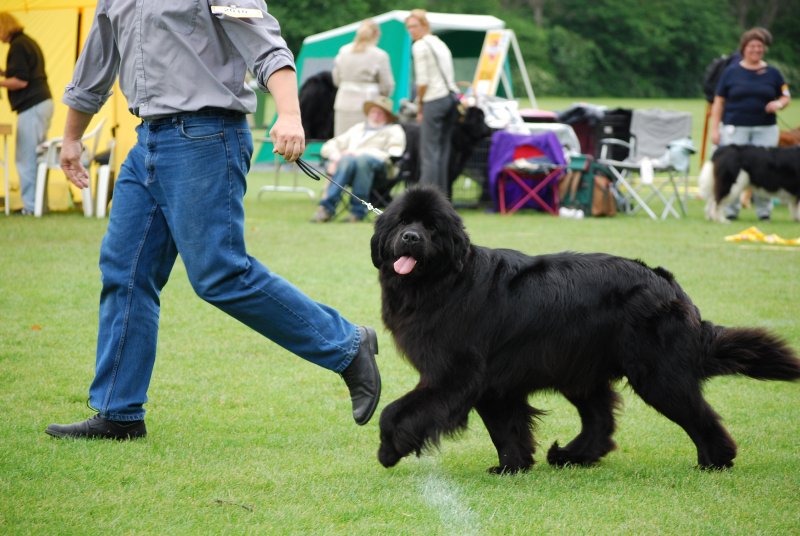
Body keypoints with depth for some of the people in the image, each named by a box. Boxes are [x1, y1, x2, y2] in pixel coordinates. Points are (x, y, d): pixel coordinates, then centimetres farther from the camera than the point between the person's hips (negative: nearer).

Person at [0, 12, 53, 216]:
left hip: (31, 107, -10)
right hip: (43, 102, 10)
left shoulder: (18, 46, -12)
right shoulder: (29, 42, 17)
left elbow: (20, 81, -19)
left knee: (25, 159, -6)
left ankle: (30, 205, -6)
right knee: (35, 158, 13)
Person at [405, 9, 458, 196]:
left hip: (434, 99, -8)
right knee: (443, 149, 10)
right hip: (451, 96, 8)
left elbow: (422, 80, -11)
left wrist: (419, 104, 0)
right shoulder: (440, 44, 20)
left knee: (429, 151, -9)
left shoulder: (420, 46, -5)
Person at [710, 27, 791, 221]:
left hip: (765, 130, 1)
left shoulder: (772, 73, 9)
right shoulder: (731, 71, 5)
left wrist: (779, 104, -9)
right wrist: (715, 129, -2)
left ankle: (764, 210, 10)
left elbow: (786, 97, 15)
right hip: (735, 128, -1)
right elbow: (718, 102, 5)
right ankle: (731, 210, 4)